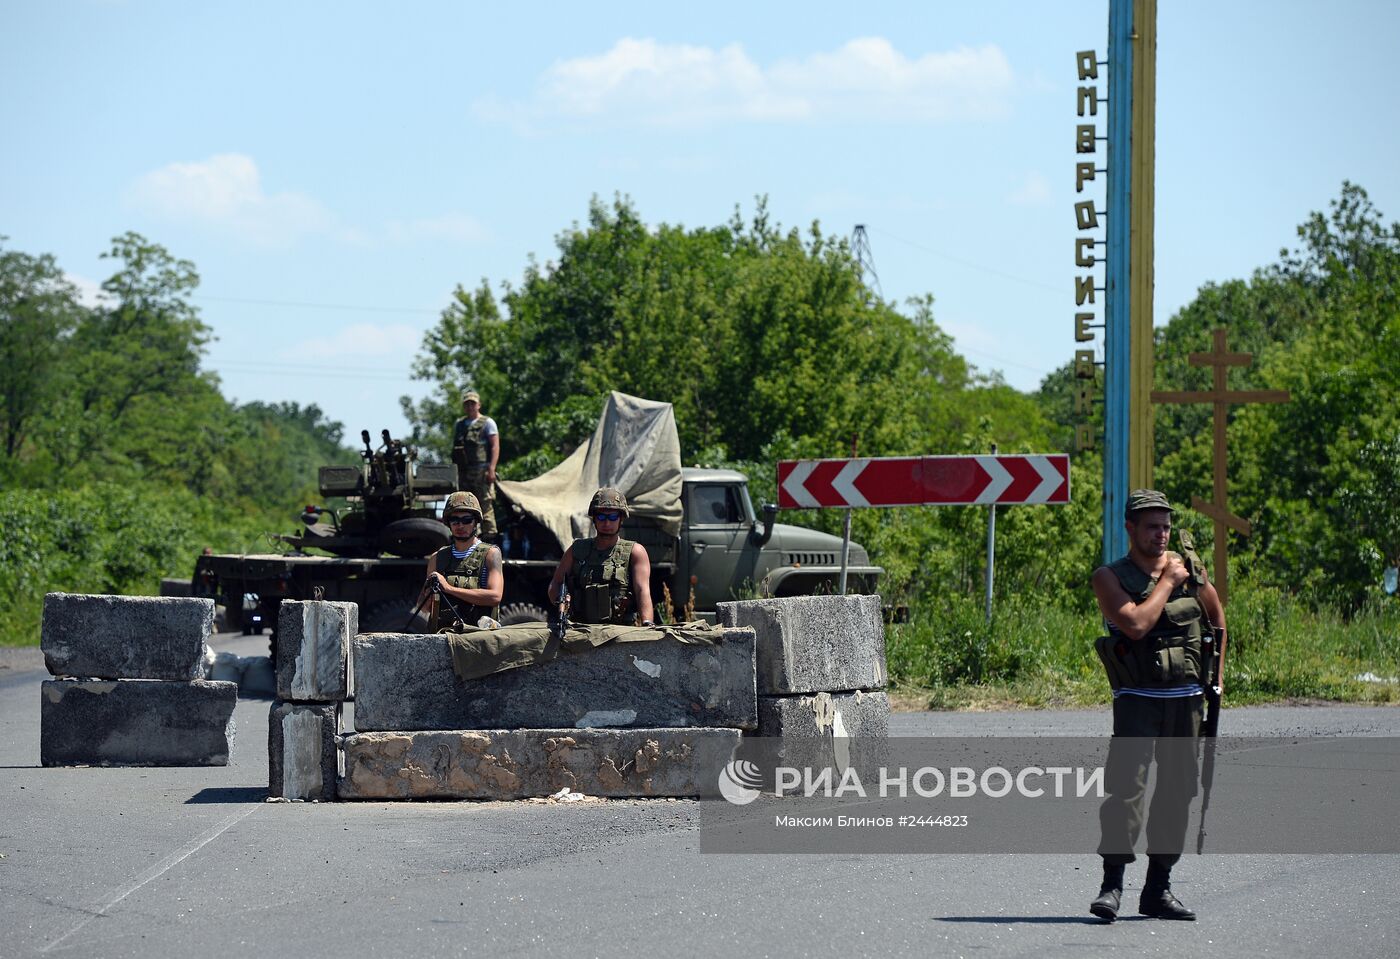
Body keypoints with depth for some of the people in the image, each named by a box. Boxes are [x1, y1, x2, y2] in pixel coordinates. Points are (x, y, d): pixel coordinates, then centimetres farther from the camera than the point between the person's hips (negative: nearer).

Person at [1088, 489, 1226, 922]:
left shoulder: (1189, 569, 7)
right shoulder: (1109, 578, -4)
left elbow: (1216, 615, 24)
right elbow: (1136, 624, -21)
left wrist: (1215, 669, 19)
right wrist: (1167, 582, -12)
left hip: (1187, 698, 4)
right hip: (1138, 698, -4)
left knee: (1177, 791, 6)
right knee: (1125, 785, -16)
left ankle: (1158, 889, 14)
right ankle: (1111, 886, -18)